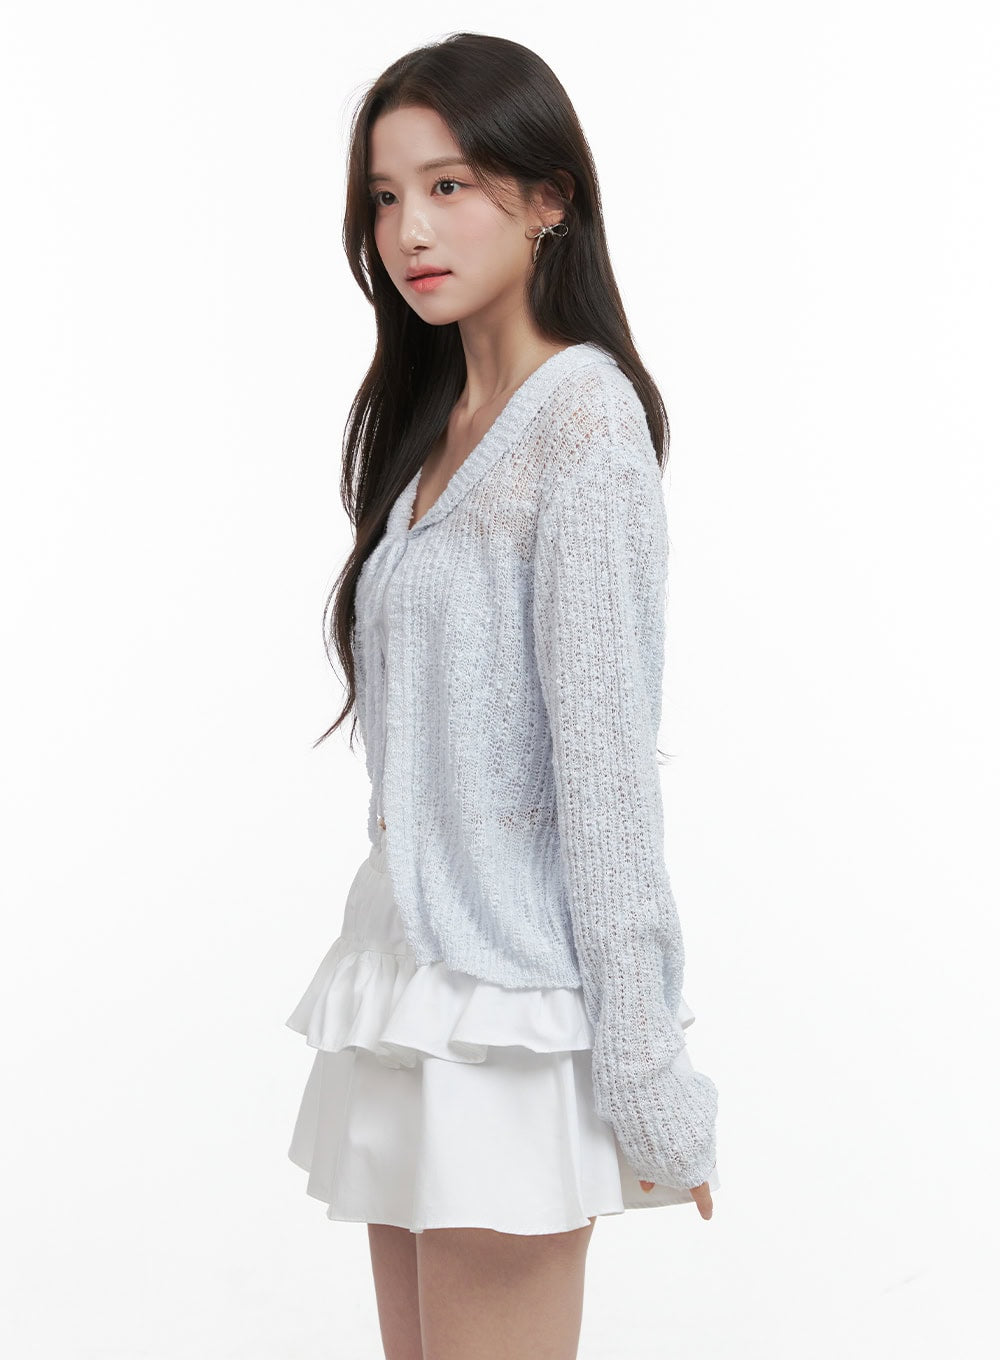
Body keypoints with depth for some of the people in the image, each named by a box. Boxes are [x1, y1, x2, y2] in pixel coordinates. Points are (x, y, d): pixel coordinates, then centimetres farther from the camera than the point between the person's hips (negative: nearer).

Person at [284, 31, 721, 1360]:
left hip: (507, 987, -8)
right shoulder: (430, 423, 14)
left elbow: (606, 753, -16)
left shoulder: (582, 419, -12)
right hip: (406, 953, 8)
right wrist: (387, 953, 14)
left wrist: (641, 1069, -16)